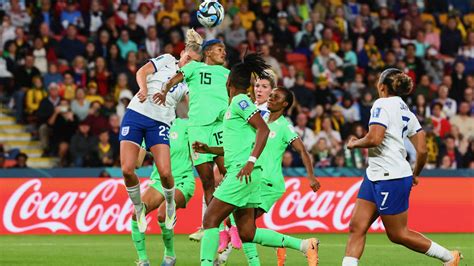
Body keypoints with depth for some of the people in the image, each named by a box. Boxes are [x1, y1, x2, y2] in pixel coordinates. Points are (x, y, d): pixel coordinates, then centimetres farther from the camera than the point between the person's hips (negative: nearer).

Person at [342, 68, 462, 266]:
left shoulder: (382, 105, -11)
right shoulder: (406, 111, 14)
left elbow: (374, 139, -24)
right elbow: (422, 150, 11)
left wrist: (354, 144, -5)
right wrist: (415, 175, 26)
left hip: (391, 178, -10)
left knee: (397, 234, 2)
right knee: (356, 227, 2)